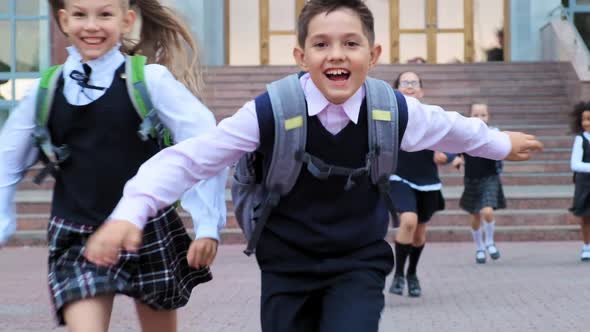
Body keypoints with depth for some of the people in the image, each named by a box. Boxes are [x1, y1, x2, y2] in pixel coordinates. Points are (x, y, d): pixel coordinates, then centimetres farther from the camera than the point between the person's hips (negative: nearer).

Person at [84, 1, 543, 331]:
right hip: (286, 268, 0)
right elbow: (189, 159, -17)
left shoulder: (395, 112, -12)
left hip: (359, 265, 0)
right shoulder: (269, 112, -20)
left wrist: (501, 144, 28)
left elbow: (450, 128, 10)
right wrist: (130, 213, -28)